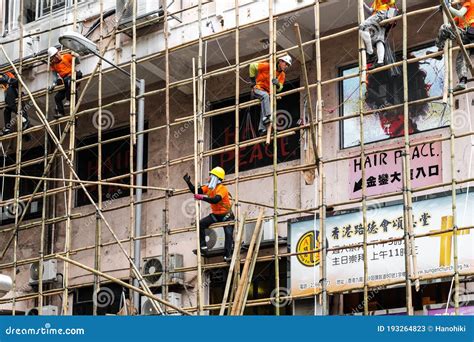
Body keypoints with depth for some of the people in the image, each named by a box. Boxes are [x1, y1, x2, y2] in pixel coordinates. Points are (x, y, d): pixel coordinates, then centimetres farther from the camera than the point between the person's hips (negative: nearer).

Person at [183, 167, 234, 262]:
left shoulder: (222, 188, -23)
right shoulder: (208, 187, 0)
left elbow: (215, 200, -38)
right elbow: (195, 191, -1)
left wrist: (202, 198, -44)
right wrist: (188, 182, -13)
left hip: (226, 215, -7)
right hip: (215, 215, 7)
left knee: (228, 233, -21)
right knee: (201, 224, -10)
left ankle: (227, 255, -18)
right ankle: (203, 247, -8)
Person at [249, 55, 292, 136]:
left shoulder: (282, 75, 8)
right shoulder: (268, 66, -11)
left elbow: (279, 88, -1)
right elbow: (253, 66, -10)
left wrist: (277, 84, -25)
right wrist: (253, 79, -6)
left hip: (268, 92, 7)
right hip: (258, 89, -7)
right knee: (265, 96, -36)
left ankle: (262, 129, -9)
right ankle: (267, 117, -47)